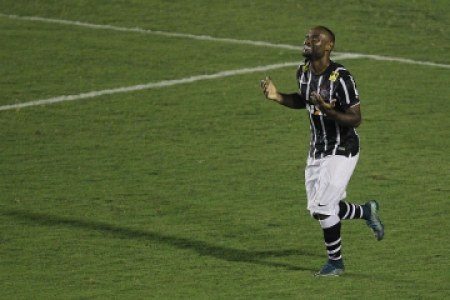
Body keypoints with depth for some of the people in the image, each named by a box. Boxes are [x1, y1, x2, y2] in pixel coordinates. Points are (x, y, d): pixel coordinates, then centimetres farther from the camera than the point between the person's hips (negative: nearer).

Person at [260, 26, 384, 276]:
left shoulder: (341, 78, -24)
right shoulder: (304, 71, 1)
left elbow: (356, 119, -22)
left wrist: (329, 111, -39)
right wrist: (278, 97, 2)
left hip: (342, 150, -8)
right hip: (317, 149, 8)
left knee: (323, 208, -9)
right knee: (321, 209, 13)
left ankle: (335, 262, 12)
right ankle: (367, 211, 38)